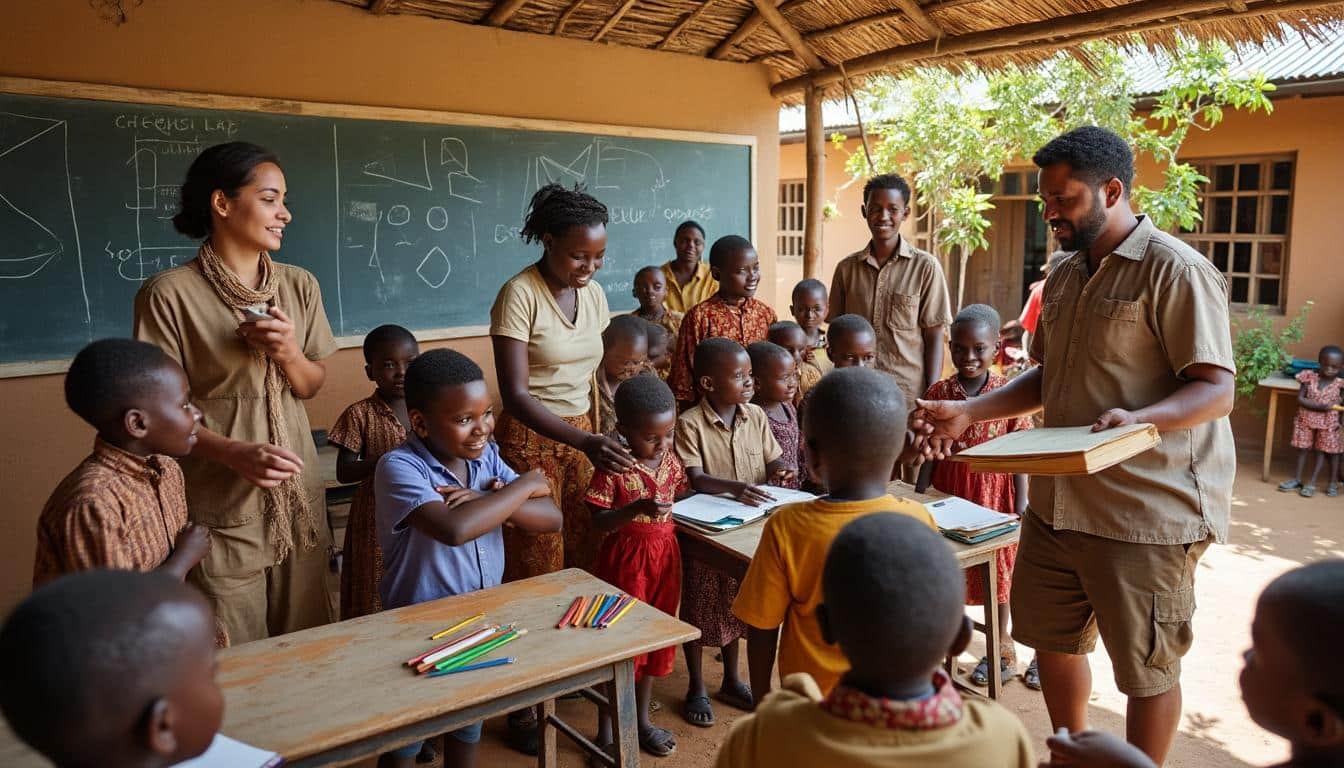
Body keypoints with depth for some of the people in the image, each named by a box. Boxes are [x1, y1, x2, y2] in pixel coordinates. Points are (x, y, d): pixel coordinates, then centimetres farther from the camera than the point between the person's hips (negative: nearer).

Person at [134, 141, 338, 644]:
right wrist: (235, 453, -22)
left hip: (298, 494, 5)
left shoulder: (299, 285, 5)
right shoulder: (170, 294, -10)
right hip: (221, 503, -4)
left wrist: (288, 352, -11)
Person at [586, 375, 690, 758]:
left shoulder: (670, 459, 1)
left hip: (664, 555, 6)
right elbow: (598, 522, -18)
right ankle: (607, 731, 21)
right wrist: (636, 508, -33)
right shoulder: (612, 468, -18)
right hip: (625, 559, -6)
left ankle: (641, 719, 35)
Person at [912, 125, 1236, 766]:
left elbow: (1216, 390, -16)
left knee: (1146, 666, 7)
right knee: (1051, 637, 20)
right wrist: (969, 412, 6)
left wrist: (1138, 419, -35)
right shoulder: (1064, 276, 12)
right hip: (1057, 498, 8)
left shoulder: (1174, 270, -13)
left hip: (1145, 512, -8)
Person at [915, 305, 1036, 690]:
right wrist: (918, 498, 1)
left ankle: (1002, 646, 26)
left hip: (995, 492, -2)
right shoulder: (938, 393, -2)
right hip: (950, 493, 3)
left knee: (998, 568, 8)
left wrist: (1021, 505, -8)